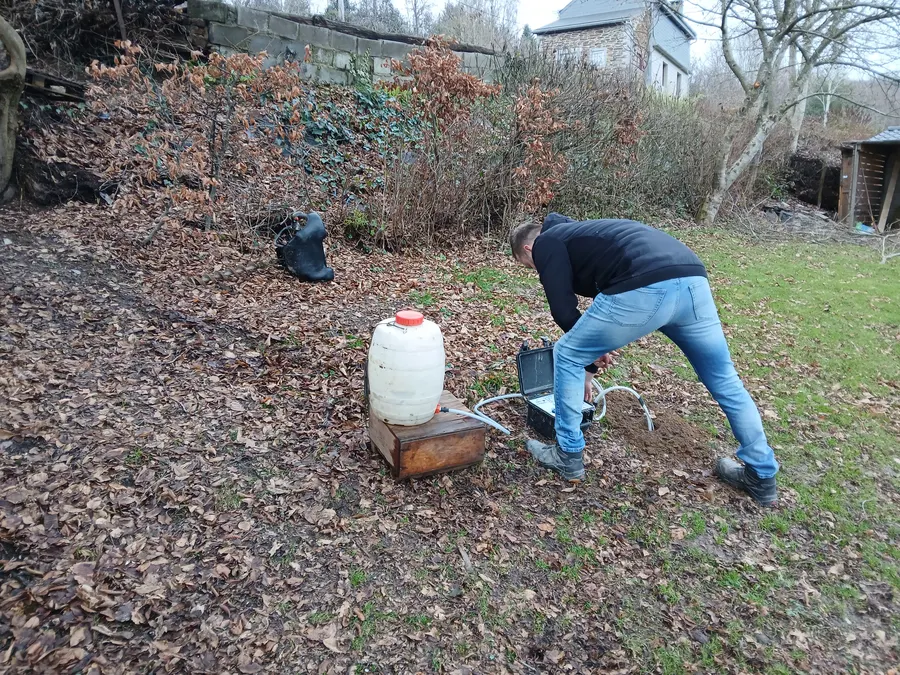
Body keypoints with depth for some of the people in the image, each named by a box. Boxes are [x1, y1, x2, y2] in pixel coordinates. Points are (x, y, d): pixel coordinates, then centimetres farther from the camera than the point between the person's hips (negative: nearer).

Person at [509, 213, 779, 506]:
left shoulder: (546, 243, 17)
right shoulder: (576, 233, 40)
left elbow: (564, 310, 7)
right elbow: (604, 300, 45)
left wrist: (591, 352, 26)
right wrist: (589, 368, 51)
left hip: (644, 289, -8)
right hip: (692, 279, 9)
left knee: (566, 356, 14)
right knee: (724, 380, 23)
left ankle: (568, 456, 25)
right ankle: (762, 477, 38)